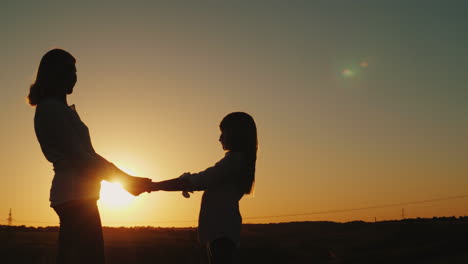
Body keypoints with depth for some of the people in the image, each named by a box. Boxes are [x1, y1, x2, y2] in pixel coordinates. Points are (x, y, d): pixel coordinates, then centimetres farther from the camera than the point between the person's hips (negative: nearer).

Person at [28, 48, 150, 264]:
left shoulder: (53, 108, 20)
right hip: (75, 195, -10)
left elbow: (85, 154, 18)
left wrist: (125, 178, 14)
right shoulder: (52, 109, -10)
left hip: (70, 195, 10)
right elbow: (79, 156, -14)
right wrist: (125, 179, -9)